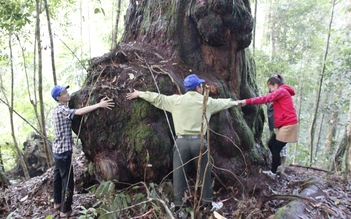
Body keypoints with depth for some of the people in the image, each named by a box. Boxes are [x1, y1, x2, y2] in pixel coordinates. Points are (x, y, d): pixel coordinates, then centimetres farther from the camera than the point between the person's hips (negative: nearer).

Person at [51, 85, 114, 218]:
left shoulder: (57, 109, 11)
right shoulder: (62, 110, -20)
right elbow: (80, 112, -35)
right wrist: (99, 105, -35)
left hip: (57, 150, 10)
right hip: (63, 151, -10)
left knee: (58, 177, 21)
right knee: (67, 181, -1)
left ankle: (57, 203, 37)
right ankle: (65, 211, 9)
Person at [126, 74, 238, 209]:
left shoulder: (176, 100, 4)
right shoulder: (207, 101, 7)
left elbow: (157, 98, 11)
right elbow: (223, 102, 23)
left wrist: (139, 94, 24)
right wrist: (236, 102, 43)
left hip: (182, 141, 0)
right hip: (198, 141, 0)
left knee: (179, 172, 8)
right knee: (204, 172, 15)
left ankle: (178, 203, 14)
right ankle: (207, 201, 24)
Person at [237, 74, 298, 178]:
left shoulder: (281, 91, -13)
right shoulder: (281, 92, 20)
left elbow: (265, 98, -24)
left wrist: (247, 101, -29)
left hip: (288, 125, -10)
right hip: (283, 125, 10)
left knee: (276, 149, -1)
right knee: (271, 144, 15)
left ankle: (273, 173, 12)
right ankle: (278, 166, 28)